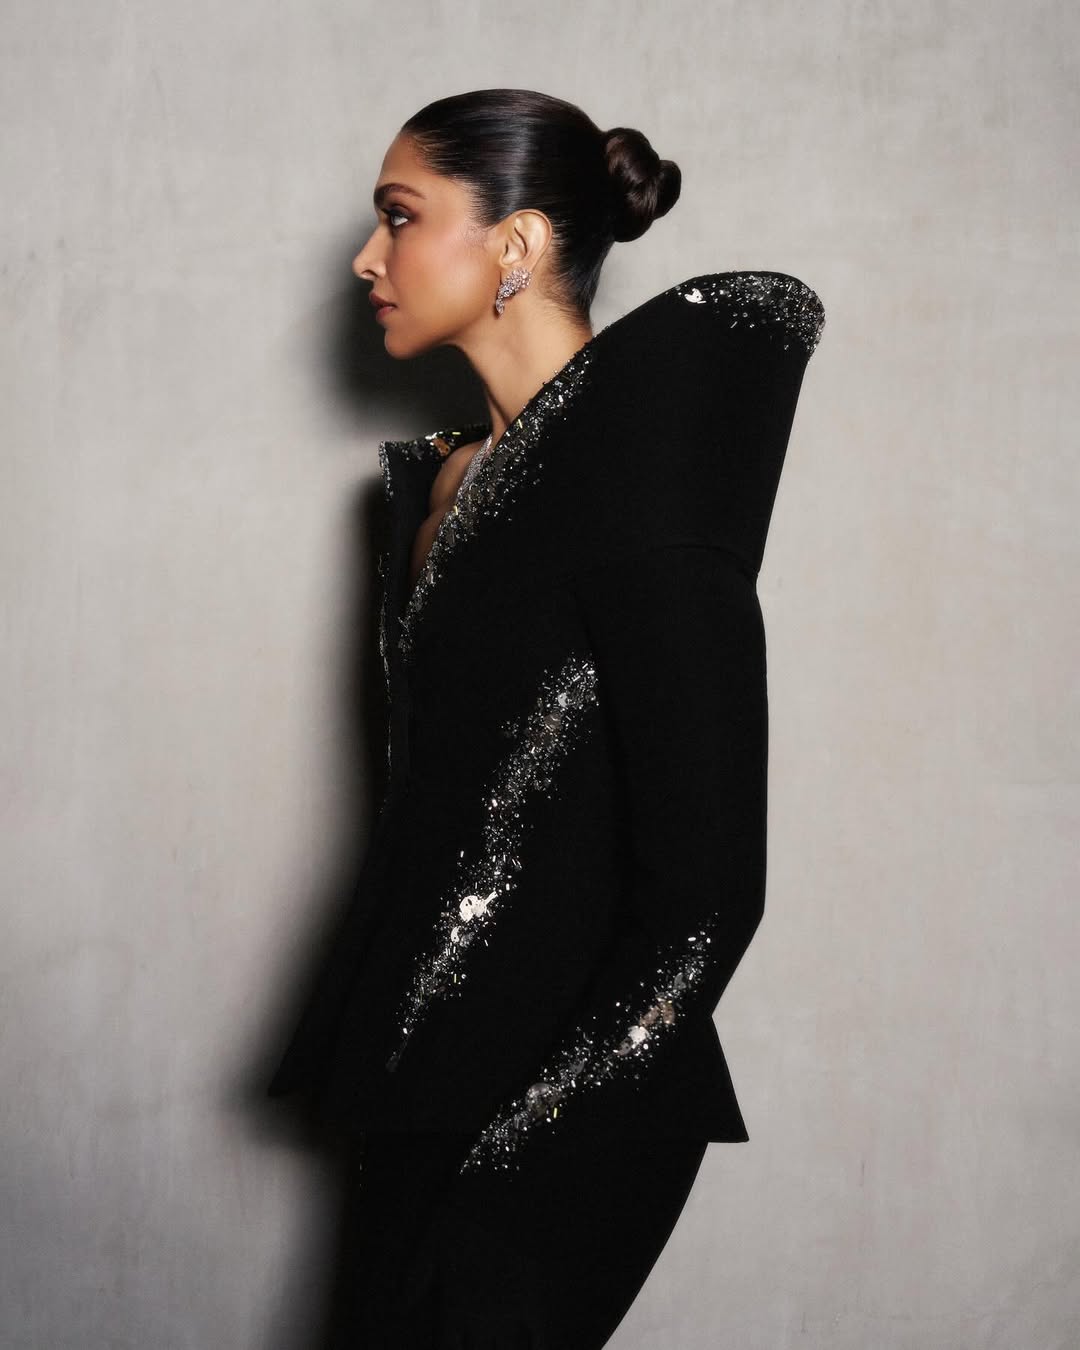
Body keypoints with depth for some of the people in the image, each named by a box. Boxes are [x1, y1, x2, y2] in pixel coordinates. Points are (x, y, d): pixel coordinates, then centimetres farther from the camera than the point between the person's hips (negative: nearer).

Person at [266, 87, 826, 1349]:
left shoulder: (639, 475, -15)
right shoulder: (437, 477, 9)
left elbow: (703, 893, -18)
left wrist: (508, 1155, -18)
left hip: (562, 1115, -7)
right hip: (413, 1080, 7)